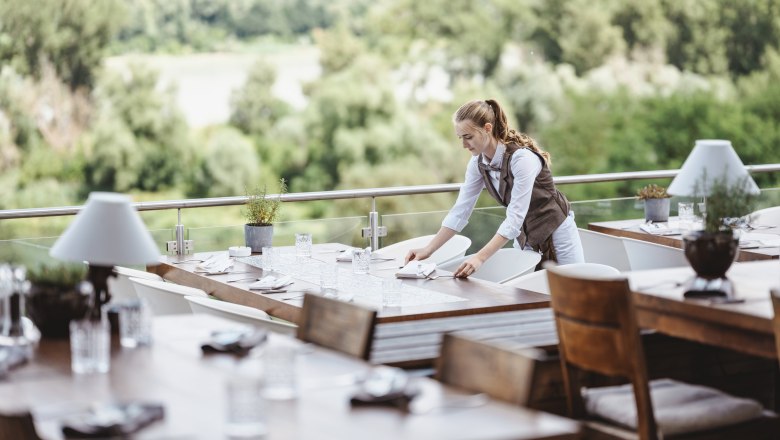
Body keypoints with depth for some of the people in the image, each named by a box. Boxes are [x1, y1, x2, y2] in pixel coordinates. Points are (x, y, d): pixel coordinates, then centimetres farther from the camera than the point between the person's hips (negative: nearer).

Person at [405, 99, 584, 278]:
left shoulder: (522, 158, -30)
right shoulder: (478, 162, -8)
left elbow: (515, 218, -33)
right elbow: (460, 211, -4)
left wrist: (480, 258, -39)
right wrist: (428, 249, -12)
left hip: (556, 234, -6)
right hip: (524, 237, 6)